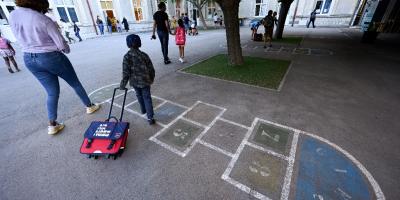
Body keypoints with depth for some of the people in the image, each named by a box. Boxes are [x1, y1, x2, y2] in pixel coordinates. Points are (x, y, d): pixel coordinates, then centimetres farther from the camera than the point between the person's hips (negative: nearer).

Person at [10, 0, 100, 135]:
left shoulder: (12, 16, 2)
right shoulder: (44, 20, -17)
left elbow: (22, 39, 10)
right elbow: (62, 45, -13)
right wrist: (67, 49, 8)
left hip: (29, 59, 6)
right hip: (52, 57, -6)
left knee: (52, 92, 12)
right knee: (75, 83, 15)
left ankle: (52, 125, 11)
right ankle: (89, 106, 30)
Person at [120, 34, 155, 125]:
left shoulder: (127, 56, -11)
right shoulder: (144, 55, -9)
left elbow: (125, 72, -12)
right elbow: (151, 69, -4)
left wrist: (123, 84, -3)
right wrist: (151, 79, 12)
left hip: (134, 81, 1)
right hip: (145, 81, -1)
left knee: (139, 96, 24)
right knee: (147, 98, 3)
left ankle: (143, 110, 44)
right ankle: (150, 117, -1)